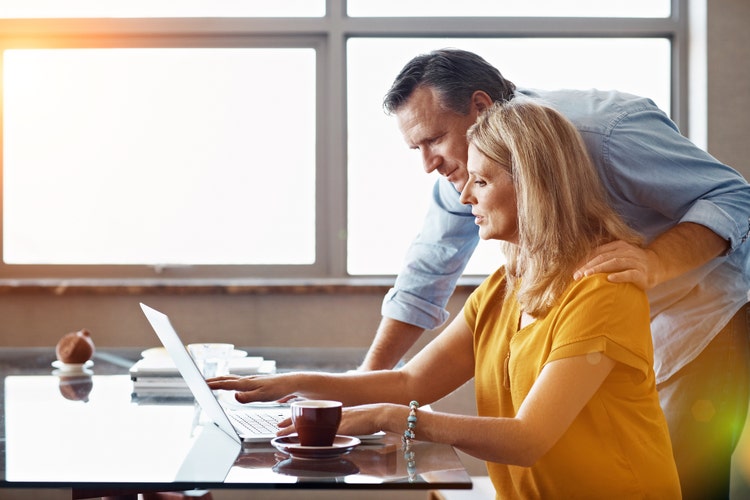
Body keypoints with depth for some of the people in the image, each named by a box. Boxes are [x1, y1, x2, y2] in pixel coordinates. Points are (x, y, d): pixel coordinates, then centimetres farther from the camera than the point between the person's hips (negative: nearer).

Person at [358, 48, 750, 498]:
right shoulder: (466, 171, -6)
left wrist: (654, 263, -46)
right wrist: (367, 379, -6)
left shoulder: (605, 131, -29)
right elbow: (426, 278, 3)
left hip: (704, 310, -6)